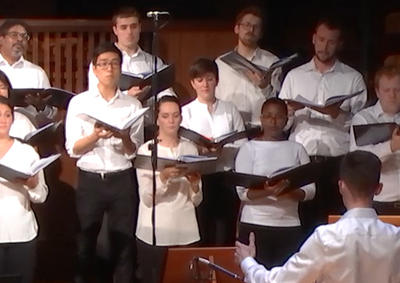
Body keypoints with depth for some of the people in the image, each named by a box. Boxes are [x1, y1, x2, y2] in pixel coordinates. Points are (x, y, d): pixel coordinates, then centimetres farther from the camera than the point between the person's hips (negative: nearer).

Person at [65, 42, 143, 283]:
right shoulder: (79, 102, 1)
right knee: (86, 242, 7)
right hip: (90, 180, -1)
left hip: (123, 180, 1)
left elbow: (134, 152, 0)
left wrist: (124, 137, -20)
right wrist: (96, 136, -21)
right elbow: (73, 149, -4)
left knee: (123, 243, 4)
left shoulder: (132, 105, 4)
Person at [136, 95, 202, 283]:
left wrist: (194, 183, -14)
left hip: (186, 232, 2)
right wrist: (164, 176, -25)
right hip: (154, 233, -2)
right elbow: (146, 198, -10)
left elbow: (196, 201, 5)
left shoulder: (190, 149, 9)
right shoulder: (146, 150, 1)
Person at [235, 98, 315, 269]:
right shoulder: (249, 148, 4)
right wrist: (267, 192, -23)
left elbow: (310, 189, 3)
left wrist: (290, 192, -17)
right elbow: (242, 192, -5)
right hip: (255, 225, -2)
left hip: (290, 225, 2)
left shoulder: (296, 149, 10)